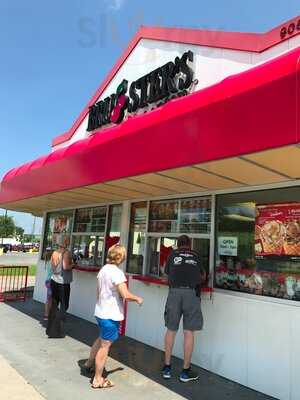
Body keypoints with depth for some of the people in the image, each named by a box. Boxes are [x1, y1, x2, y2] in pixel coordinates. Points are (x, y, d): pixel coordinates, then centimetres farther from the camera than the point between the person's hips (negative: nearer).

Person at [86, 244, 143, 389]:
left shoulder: (103, 269, 4)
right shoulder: (117, 272, -23)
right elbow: (126, 295, -27)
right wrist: (137, 299, -9)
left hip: (100, 311, 9)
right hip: (111, 315, -9)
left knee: (101, 339, 29)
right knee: (105, 346, 4)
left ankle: (89, 362, 47)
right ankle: (98, 380, 17)